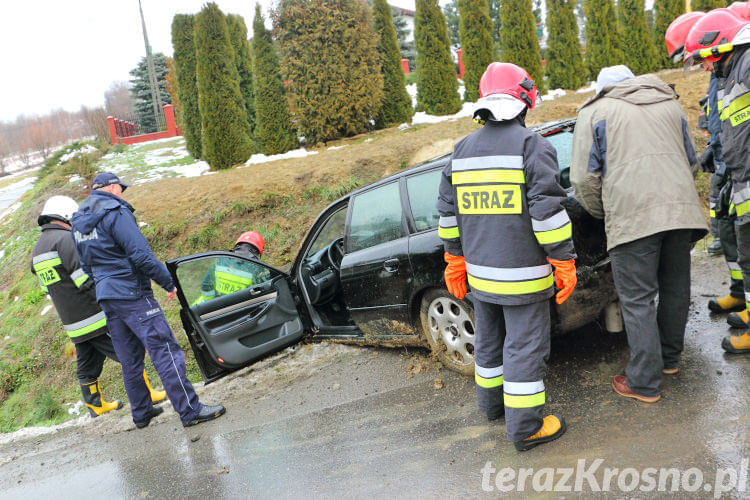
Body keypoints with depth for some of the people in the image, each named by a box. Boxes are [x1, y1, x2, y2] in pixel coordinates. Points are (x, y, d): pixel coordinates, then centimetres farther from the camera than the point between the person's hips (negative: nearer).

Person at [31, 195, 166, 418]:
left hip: (72, 322, 9)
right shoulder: (66, 239, -15)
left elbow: (56, 287, 18)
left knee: (87, 367, 18)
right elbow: (88, 279, -21)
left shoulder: (37, 250, 14)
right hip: (95, 317, -9)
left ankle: (96, 404, 30)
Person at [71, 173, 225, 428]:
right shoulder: (115, 212, -12)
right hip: (132, 294, -9)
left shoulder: (78, 222, 16)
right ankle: (190, 410, -7)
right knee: (165, 350, -7)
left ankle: (141, 413, 25)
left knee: (130, 359, 16)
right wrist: (169, 283, -12)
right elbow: (141, 255, -18)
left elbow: (86, 265, 22)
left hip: (106, 297, 9)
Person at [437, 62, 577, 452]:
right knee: (525, 346, 3)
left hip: (479, 272, 6)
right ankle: (525, 426, 13)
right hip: (522, 274, -6)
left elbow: (448, 212, 11)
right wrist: (564, 262, -9)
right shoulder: (532, 146, -12)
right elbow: (547, 209, -17)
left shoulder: (462, 151, 8)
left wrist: (456, 261, 18)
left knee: (488, 338, 21)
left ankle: (492, 401, 39)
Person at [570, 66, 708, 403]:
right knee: (675, 289, 19)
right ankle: (669, 358, 36)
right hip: (681, 209, 6)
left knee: (637, 301, 0)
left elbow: (584, 179, 0)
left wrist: (602, 213, 16)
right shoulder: (670, 105, 23)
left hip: (632, 216, -6)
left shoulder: (594, 113, 7)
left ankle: (644, 383, 5)